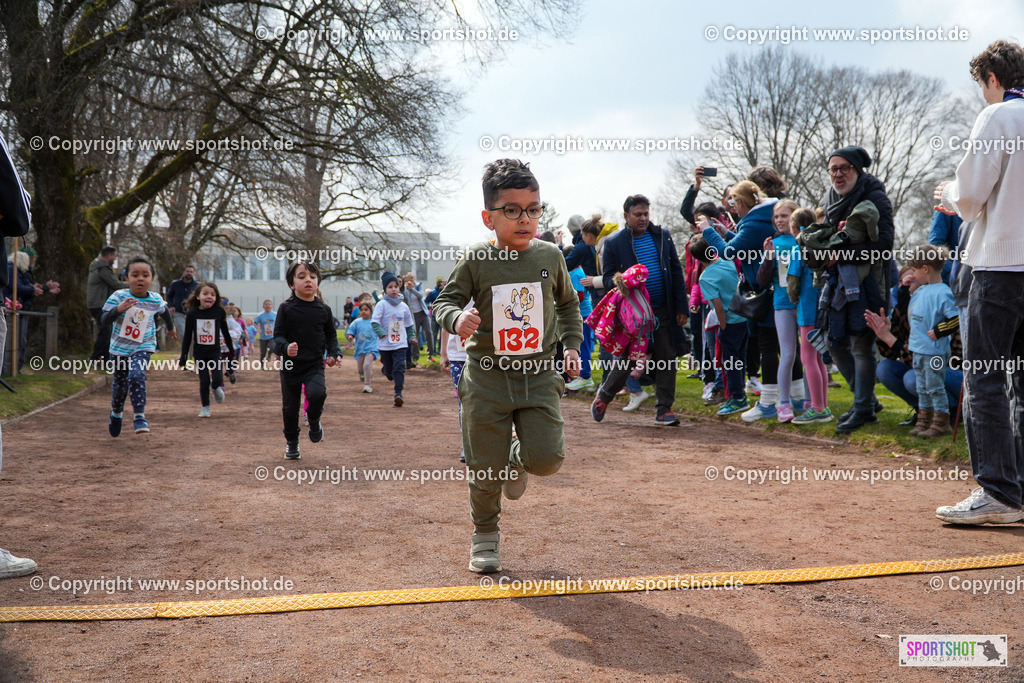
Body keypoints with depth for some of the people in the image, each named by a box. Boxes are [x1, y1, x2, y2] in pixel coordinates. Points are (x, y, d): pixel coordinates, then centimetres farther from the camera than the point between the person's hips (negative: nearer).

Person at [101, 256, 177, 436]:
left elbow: (164, 311, 18)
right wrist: (118, 309, -39)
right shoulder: (119, 296, -13)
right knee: (120, 383, 14)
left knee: (136, 376, -26)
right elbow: (105, 319, -20)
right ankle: (116, 413, 42)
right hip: (119, 347, 1)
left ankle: (139, 416, -21)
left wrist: (171, 328, 35)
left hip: (142, 348, -1)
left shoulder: (156, 300, -6)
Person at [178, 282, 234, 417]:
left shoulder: (219, 311, -4)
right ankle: (205, 407, 18)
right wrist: (183, 355, 1)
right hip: (199, 353, 0)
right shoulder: (192, 313, -4)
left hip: (215, 352, 0)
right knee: (204, 381, 1)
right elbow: (187, 336, 2)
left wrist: (232, 350, 14)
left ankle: (217, 387, 26)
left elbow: (225, 332, 9)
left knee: (217, 379, -11)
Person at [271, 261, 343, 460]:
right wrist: (285, 347, -27)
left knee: (317, 393, -27)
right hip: (291, 365, 0)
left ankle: (314, 421, 6)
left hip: (315, 365, 0)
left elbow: (331, 335, 11)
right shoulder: (286, 308, -5)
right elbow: (278, 335, -6)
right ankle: (292, 443, 30)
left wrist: (334, 354, -5)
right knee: (290, 407, 6)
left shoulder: (323, 309, 2)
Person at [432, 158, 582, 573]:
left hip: (539, 375, 2)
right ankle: (484, 536, 28)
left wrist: (572, 344, 11)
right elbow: (445, 300, -2)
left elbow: (567, 303, 18)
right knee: (485, 469, 4)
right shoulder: (475, 260, -6)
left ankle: (518, 460, 26)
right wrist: (456, 319, -24)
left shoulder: (550, 256, 3)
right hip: (487, 378, -2)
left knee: (547, 458, -11)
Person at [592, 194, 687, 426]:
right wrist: (618, 281, -22)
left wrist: (682, 307, 3)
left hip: (664, 311, 3)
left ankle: (664, 410, 10)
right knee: (625, 360, 1)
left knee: (667, 360, 1)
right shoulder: (614, 243, 0)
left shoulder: (663, 236, 8)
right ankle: (603, 396, 26)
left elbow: (677, 272, 9)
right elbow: (608, 279, 3)